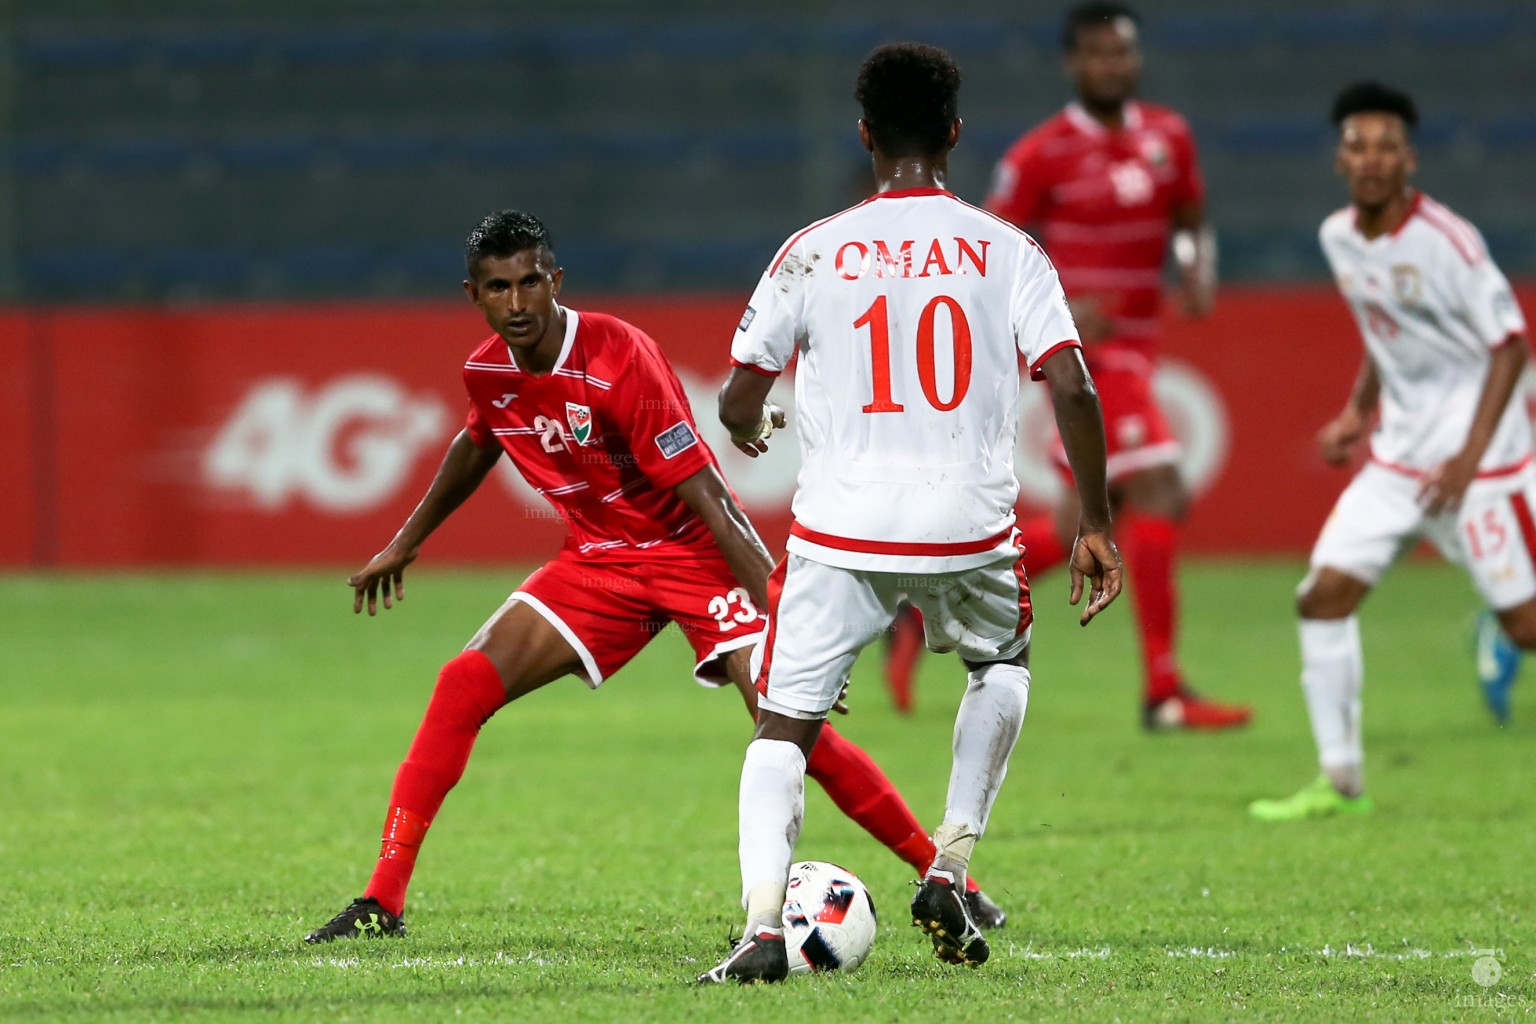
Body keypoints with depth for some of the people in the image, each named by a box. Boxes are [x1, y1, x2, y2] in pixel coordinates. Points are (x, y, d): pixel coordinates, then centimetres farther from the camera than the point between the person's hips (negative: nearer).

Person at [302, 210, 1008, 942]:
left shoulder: (618, 358, -26)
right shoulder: (487, 373, -6)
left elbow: (705, 495, -27)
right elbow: (477, 445, 21)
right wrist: (405, 543, 30)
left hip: (698, 553, -6)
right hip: (600, 559, 6)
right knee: (463, 687, -10)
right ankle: (382, 902, -6)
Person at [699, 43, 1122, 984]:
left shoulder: (814, 252, 2)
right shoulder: (1008, 251, 1)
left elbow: (740, 400, 6)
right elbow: (1073, 387, -6)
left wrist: (750, 431, 30)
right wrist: (1097, 526, 2)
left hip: (840, 529, -1)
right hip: (971, 528, 1)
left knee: (783, 724, 6)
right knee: (1003, 664, 30)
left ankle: (763, 924, -14)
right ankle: (949, 875, 20)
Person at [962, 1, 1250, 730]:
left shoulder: (1168, 137, 7)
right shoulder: (1042, 156, -10)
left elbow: (1191, 223, 20)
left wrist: (1199, 272, -3)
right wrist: (1058, 313, -22)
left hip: (1134, 352, 8)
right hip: (1084, 346, -8)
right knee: (1158, 494, -17)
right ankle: (1163, 691, -14)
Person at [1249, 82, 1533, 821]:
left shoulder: (1445, 242, -17)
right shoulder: (1339, 238, 4)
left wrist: (1471, 456, -20)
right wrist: (1359, 412, 11)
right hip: (1398, 453, 7)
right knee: (1322, 598, -1)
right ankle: (1339, 780, 5)